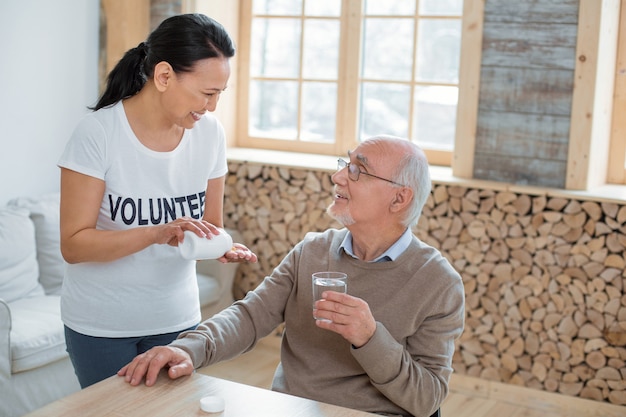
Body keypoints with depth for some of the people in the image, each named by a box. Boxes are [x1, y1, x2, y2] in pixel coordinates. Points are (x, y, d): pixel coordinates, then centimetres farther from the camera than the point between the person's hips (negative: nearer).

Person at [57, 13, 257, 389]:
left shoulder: (210, 133, -5)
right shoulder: (99, 132, -17)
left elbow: (211, 225, 5)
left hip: (177, 318, 4)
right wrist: (158, 233, -32)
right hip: (101, 325, -3)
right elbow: (73, 245, -18)